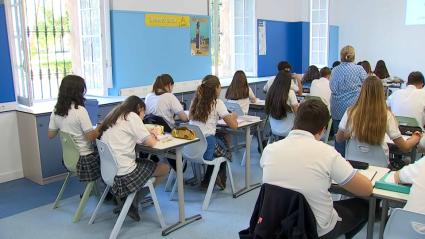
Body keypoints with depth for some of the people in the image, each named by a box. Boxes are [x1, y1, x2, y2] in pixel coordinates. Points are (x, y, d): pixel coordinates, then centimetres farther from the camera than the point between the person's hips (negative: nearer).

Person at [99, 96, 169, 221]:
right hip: (124, 174, -8)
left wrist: (149, 134, 11)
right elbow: (150, 142, -12)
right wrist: (153, 135, 10)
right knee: (165, 168, 9)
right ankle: (133, 203, 11)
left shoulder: (113, 117, 14)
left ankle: (124, 200, 18)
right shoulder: (132, 116, -9)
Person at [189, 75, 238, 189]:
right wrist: (233, 117, 15)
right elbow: (233, 125, -8)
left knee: (221, 138, 30)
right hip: (206, 147, -5)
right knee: (226, 148, 26)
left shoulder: (196, 101, 7)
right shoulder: (217, 103, -8)